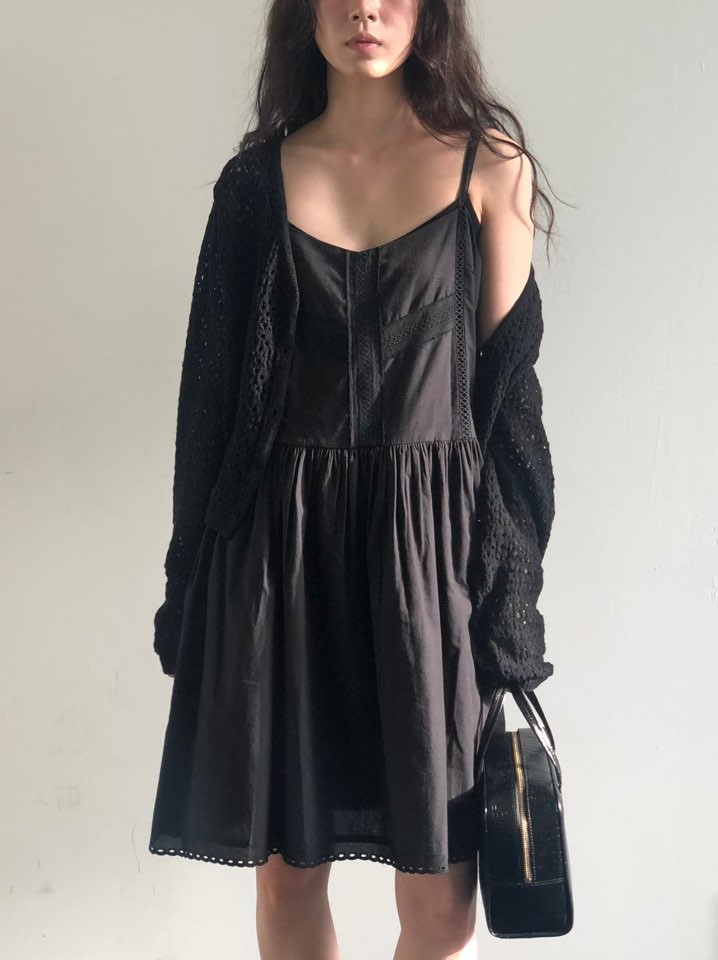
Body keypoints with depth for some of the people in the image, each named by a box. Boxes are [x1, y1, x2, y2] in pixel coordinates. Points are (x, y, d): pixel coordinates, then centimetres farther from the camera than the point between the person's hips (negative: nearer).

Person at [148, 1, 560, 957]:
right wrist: (191, 586, 7)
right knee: (287, 870, 10)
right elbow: (210, 386, 8)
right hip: (280, 545, 2)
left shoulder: (492, 166, 3)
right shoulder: (258, 178, 7)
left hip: (434, 542, -1)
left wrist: (513, 586, -2)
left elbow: (509, 382, 2)